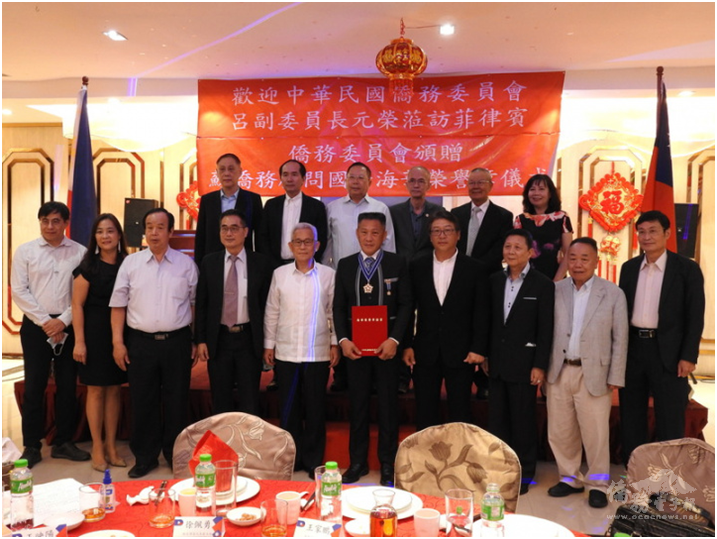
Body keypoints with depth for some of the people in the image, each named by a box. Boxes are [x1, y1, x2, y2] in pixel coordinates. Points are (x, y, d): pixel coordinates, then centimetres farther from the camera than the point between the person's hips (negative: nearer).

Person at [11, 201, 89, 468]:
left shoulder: (79, 252, 0)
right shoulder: (25, 251, 1)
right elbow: (18, 290, -3)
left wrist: (63, 320, -9)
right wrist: (44, 321, -9)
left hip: (68, 326, 1)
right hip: (36, 325, 0)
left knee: (68, 386, 8)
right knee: (34, 387, 5)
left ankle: (63, 443, 21)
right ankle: (31, 446, 17)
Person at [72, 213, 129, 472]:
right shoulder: (89, 266, -5)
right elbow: (77, 305, -6)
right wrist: (79, 341, -11)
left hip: (120, 333, 3)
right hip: (95, 332, -3)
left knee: (114, 390, 10)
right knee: (96, 390, 4)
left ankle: (111, 446, 22)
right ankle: (97, 448, 18)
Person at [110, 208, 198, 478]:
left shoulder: (186, 264, 2)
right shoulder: (130, 263, 3)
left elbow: (194, 304, 4)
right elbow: (119, 304, 4)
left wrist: (196, 342, 2)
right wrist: (118, 342, -1)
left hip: (177, 342, 0)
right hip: (140, 342, 1)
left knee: (176, 402, 9)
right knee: (143, 402, 9)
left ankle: (175, 455, 26)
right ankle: (145, 457, 26)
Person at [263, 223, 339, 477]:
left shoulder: (328, 275, 0)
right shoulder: (280, 274, 4)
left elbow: (334, 312, 4)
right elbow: (271, 312, 8)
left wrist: (335, 343, 1)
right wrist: (268, 345, 7)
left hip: (318, 353, -1)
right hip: (285, 352, 1)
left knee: (315, 409, 8)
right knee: (288, 409, 9)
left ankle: (313, 460, 22)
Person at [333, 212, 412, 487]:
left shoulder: (397, 263, -1)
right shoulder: (345, 265, 6)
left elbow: (405, 304, -4)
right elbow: (338, 306, 5)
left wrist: (394, 339, -15)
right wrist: (343, 340, -8)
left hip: (386, 345, -2)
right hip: (354, 345, 2)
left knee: (388, 404, 7)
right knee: (357, 404, 10)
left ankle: (387, 464, 21)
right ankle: (358, 461, 24)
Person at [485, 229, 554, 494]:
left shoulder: (543, 285, -6)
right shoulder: (494, 281, 7)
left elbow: (545, 329, -8)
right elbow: (489, 320, 10)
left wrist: (540, 365, -11)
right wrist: (484, 355, 8)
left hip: (523, 363, -4)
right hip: (497, 362, 4)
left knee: (523, 421, 6)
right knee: (497, 419, 11)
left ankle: (524, 474, 21)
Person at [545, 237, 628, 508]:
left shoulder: (613, 293, -1)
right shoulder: (555, 291, 4)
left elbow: (620, 339, -1)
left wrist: (615, 378, -4)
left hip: (593, 374, -2)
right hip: (558, 373, 3)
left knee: (595, 434, 5)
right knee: (560, 432, 11)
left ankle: (598, 485, 24)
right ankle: (571, 478, 30)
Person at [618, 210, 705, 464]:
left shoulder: (687, 268, -3)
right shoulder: (629, 267, 8)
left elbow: (695, 316, -6)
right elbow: (621, 310, 10)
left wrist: (688, 356, -12)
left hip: (668, 351, -4)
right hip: (632, 348, 4)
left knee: (669, 419, 5)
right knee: (631, 415, 12)